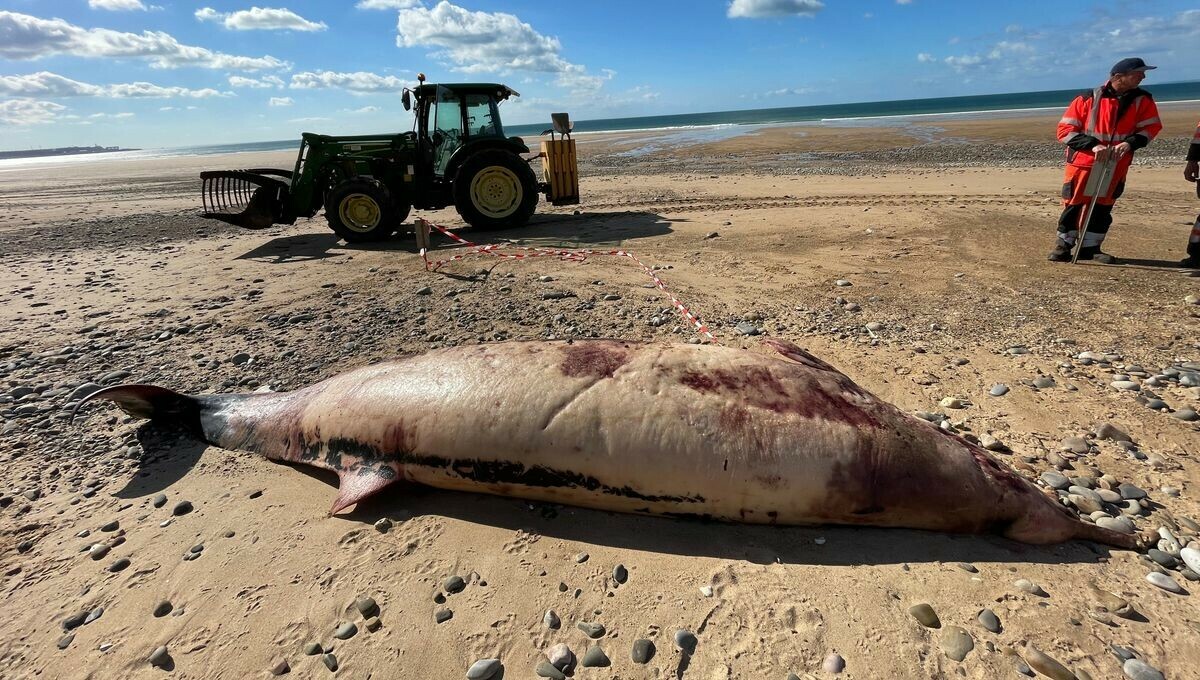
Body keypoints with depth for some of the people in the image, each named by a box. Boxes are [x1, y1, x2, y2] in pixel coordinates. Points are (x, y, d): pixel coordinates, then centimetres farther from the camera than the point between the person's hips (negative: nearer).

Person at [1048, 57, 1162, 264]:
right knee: (1074, 204, 0)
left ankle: (1090, 247, 15)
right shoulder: (1087, 99, -9)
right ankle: (1064, 245, 12)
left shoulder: (1142, 100, 2)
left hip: (1116, 165, 4)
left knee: (1103, 206, 7)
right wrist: (1092, 145, -20)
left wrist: (1129, 143, -15)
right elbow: (1065, 130, -10)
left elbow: (1150, 127, 5)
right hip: (1083, 162, -4)